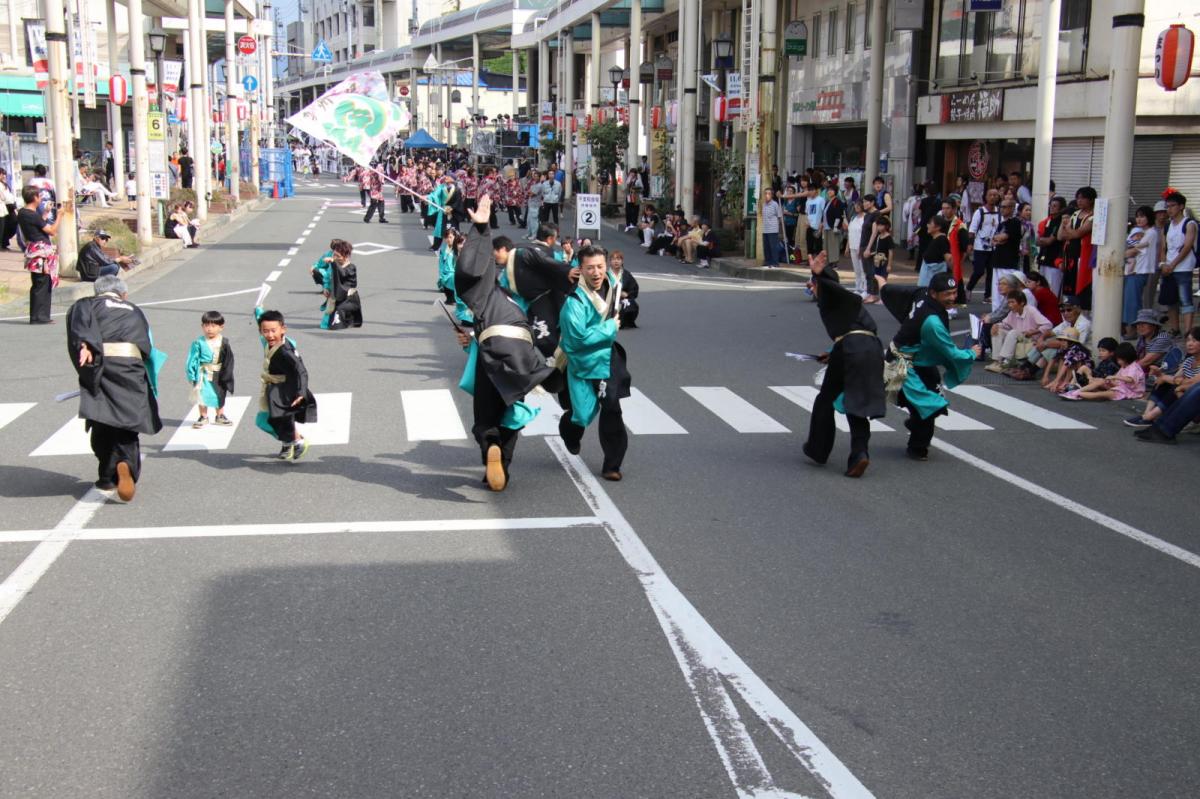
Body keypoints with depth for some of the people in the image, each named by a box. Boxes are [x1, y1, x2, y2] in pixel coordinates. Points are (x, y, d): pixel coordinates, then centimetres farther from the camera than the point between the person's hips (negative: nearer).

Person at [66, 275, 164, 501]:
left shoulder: (86, 304, 20)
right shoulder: (134, 311, 28)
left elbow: (81, 321, -5)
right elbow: (148, 347, 26)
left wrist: (85, 345, -21)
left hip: (100, 364, -1)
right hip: (132, 367, 1)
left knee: (102, 425, 10)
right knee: (127, 425, 2)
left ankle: (108, 476, 9)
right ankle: (125, 463, -24)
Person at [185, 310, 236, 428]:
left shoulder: (223, 342, -8)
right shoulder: (199, 342, -13)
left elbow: (229, 361, -3)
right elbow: (193, 359, -8)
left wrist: (226, 376, -4)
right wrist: (192, 375, -9)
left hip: (218, 375, 2)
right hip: (204, 374, -2)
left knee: (219, 395, 16)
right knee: (202, 395, 6)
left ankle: (220, 416, 34)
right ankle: (203, 417, 23)